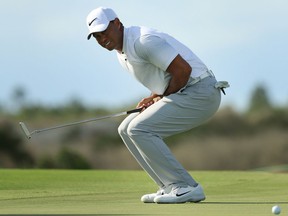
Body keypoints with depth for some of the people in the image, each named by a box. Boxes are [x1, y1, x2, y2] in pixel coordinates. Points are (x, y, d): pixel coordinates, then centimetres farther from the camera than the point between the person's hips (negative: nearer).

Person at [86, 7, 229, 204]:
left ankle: (186, 187, -15)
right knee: (127, 129, 10)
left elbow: (183, 69, -23)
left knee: (139, 129, -18)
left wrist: (162, 98, -9)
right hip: (183, 94, 10)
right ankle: (171, 187, 7)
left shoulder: (142, 41, -18)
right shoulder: (121, 52, 15)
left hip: (199, 93, -10)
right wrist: (153, 99, 4)